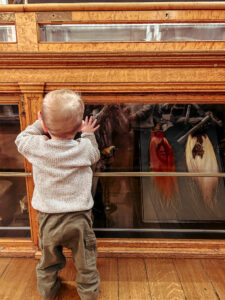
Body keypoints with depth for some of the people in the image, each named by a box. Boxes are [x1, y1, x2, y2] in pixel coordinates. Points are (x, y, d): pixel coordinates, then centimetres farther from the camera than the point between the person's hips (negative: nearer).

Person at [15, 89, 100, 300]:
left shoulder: (36, 146, -14)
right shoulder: (84, 148, -16)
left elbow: (21, 139, 9)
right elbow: (95, 155, 8)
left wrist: (40, 124, 10)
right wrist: (88, 135, 17)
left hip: (48, 219, 2)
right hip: (78, 218, -1)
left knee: (48, 261, 26)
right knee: (85, 262, 20)